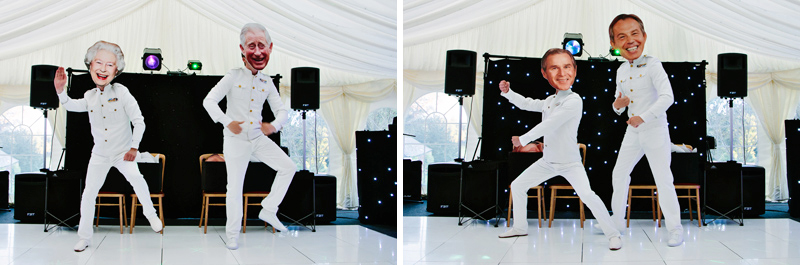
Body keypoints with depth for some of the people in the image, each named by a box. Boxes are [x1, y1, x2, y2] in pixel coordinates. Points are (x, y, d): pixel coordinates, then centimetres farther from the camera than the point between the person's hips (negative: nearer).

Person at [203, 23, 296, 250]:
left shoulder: (267, 82, 5)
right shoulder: (233, 77, -6)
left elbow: (281, 110, 7)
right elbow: (209, 101, -10)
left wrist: (274, 125, -15)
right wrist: (227, 122, -20)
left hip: (258, 138, 4)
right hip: (236, 140, -4)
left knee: (288, 167, -5)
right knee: (235, 187, 1)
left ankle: (269, 210, 7)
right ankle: (232, 235, 14)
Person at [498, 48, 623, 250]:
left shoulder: (574, 101, -22)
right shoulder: (550, 101, 6)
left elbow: (549, 125, -25)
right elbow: (528, 104, 24)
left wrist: (523, 140, -16)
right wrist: (508, 92, 11)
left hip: (570, 162, -8)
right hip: (548, 161, 8)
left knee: (587, 195, -27)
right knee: (517, 186, 13)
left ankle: (612, 234, -13)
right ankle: (520, 227, 29)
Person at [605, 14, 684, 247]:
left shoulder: (652, 65, -13)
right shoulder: (621, 71, 7)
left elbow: (667, 97, -23)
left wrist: (643, 118, -26)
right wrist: (617, 104, -5)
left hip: (655, 130, -7)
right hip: (632, 132, 7)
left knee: (663, 179, -6)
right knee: (619, 174, 13)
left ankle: (675, 229, 3)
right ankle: (617, 221, 29)